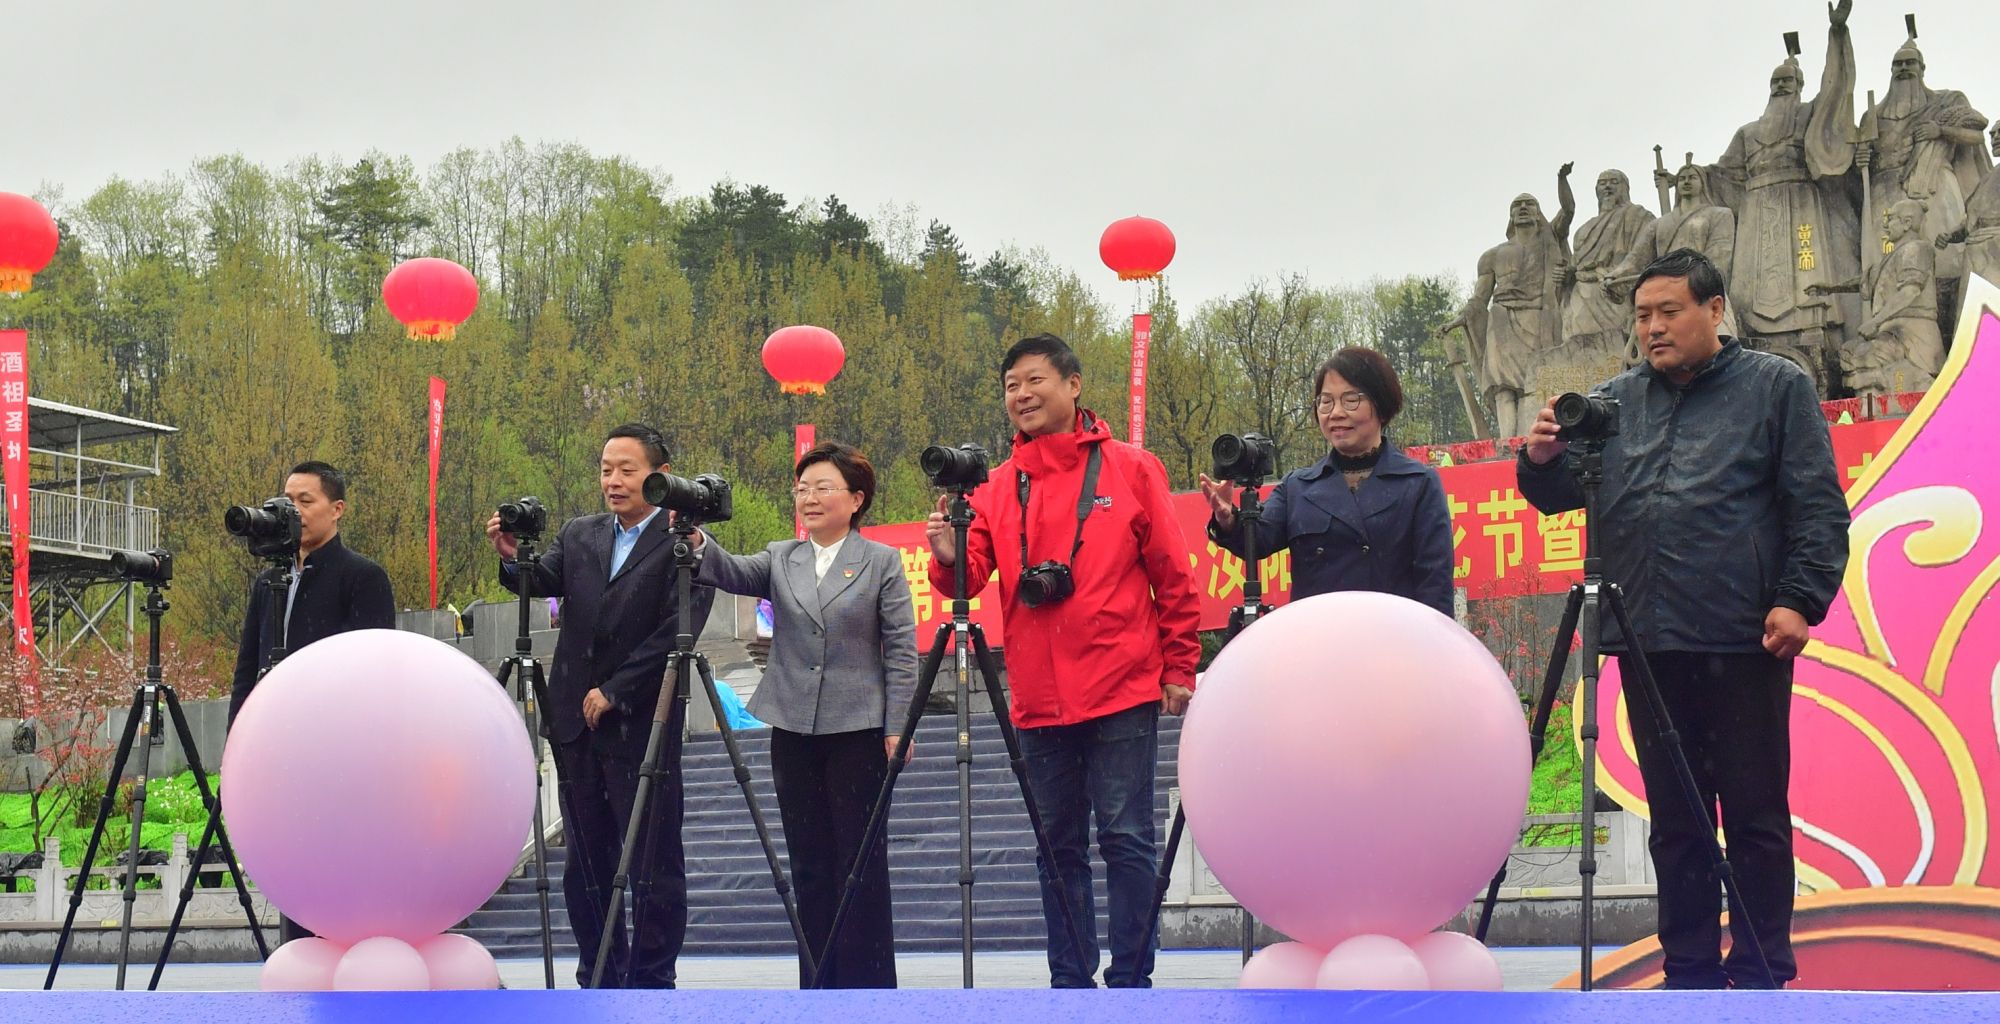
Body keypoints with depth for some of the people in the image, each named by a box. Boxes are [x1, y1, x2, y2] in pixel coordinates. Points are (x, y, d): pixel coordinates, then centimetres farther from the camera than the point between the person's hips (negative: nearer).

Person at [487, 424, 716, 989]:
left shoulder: (684, 543, -5)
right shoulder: (578, 535, 14)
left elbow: (675, 632, -13)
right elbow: (544, 582, -1)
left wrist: (615, 692, -15)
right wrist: (513, 558, -21)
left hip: (642, 725, -6)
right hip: (577, 726, 6)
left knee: (653, 866, -1)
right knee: (585, 861, 12)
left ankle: (651, 982, 7)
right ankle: (599, 980, 21)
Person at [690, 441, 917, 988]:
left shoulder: (881, 562, 2)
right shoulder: (780, 561, 11)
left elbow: (901, 651, -2)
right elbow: (731, 573, -8)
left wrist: (898, 727, -8)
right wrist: (697, 542, -28)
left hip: (858, 729, -4)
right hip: (794, 732, 4)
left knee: (860, 860, -2)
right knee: (809, 862, 8)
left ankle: (867, 981, 6)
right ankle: (820, 983, 15)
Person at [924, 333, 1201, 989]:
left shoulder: (1129, 469, 2)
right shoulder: (998, 487, 10)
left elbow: (1175, 580, 3)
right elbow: (971, 577, 1)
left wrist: (1179, 669, 0)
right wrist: (948, 559, -21)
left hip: (1122, 691, -3)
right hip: (1039, 700, 4)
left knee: (1126, 838, -2)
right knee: (1059, 846, 9)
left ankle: (1130, 982, 5)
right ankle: (1070, 984, 17)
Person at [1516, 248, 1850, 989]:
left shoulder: (1777, 387, 5)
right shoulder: (1616, 401, 15)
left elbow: (1819, 507, -1)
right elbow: (1560, 497, 13)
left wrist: (1799, 600, -12)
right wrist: (1541, 462, -9)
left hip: (1743, 643, -4)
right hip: (1647, 643, 4)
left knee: (1755, 815, 1)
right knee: (1674, 820, 9)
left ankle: (1762, 973, 10)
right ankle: (1689, 970, 17)